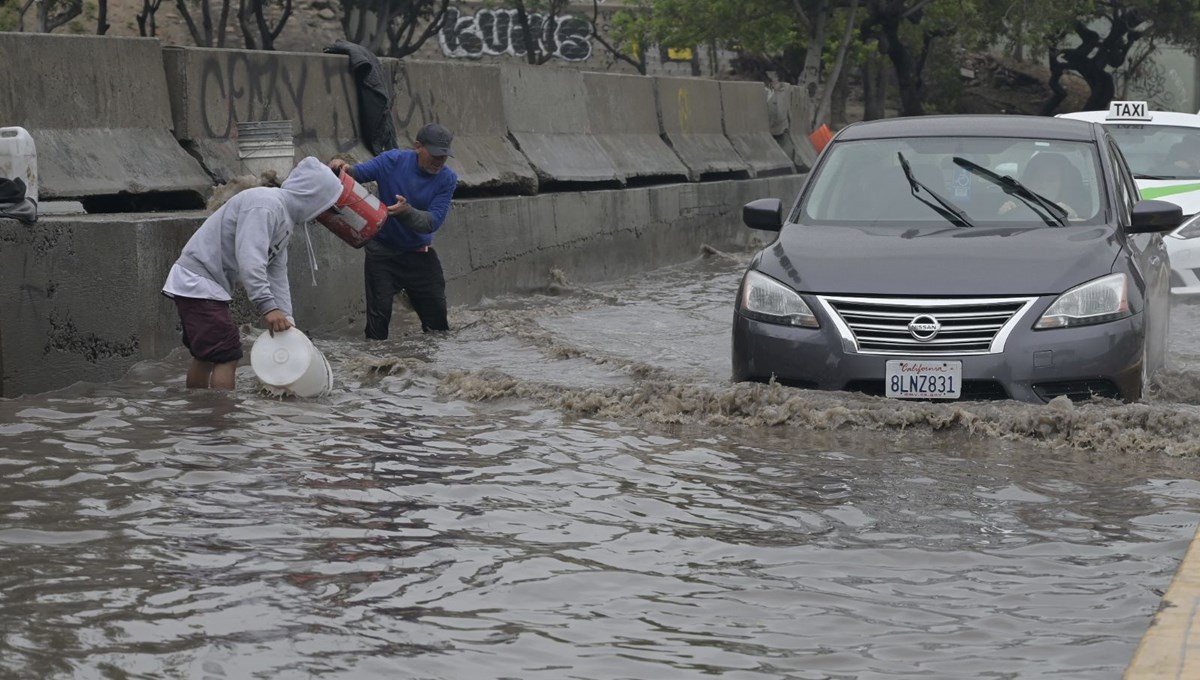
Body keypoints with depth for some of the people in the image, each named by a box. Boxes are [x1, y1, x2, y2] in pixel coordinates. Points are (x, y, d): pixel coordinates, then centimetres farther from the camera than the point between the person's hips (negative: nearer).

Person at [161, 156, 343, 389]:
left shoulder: (285, 219, 13)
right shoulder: (265, 205, -20)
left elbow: (277, 274, 14)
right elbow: (249, 259, -31)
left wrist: (286, 320, 8)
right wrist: (267, 307, -33)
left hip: (194, 284, 11)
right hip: (198, 283, -11)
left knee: (205, 357, 20)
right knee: (226, 357, -12)